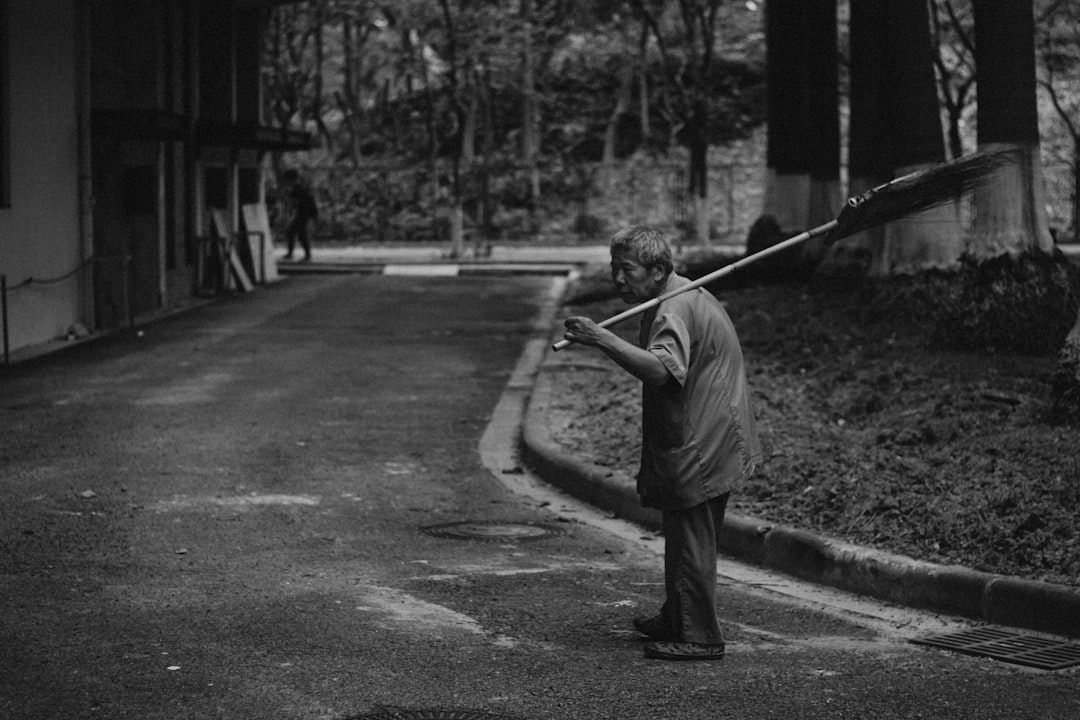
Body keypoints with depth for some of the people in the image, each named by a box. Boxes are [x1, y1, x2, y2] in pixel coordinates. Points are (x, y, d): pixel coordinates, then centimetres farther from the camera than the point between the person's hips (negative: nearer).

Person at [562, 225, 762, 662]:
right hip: (708, 442, 11)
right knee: (687, 539, 21)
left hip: (697, 448, -11)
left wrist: (603, 340, -45)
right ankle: (676, 620, 34)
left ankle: (698, 638, 3)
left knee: (691, 541, -4)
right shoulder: (687, 297, 14)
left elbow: (660, 369, -40)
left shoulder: (675, 310, -21)